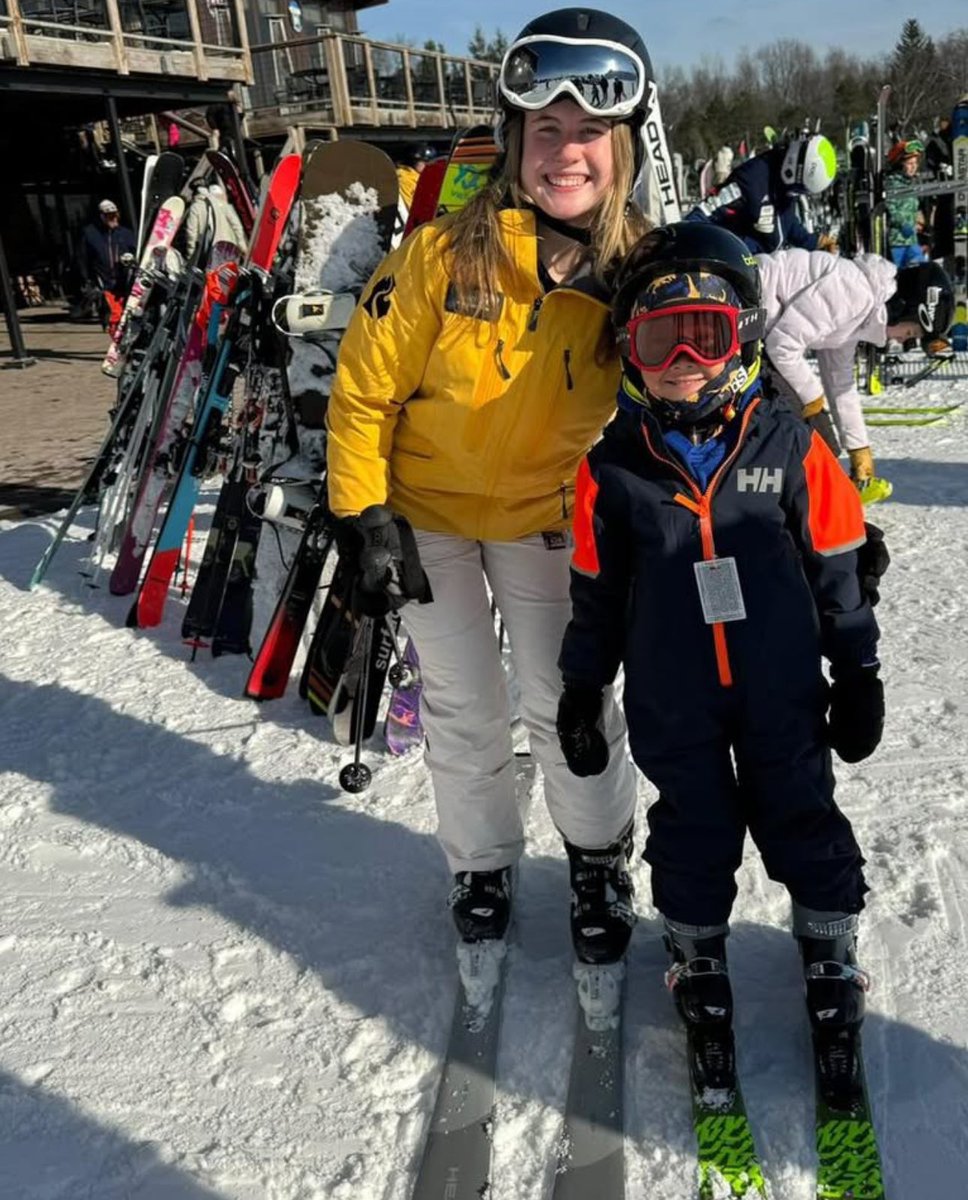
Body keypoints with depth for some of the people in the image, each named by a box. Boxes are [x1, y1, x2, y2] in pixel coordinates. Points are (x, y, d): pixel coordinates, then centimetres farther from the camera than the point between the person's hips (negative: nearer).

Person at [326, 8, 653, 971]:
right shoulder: (447, 248, -22)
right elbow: (364, 388, -13)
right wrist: (360, 518, -14)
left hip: (546, 515, 1)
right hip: (426, 509, -1)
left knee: (567, 703, 5)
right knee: (464, 711, 9)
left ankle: (600, 857, 33)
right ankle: (482, 864, 35)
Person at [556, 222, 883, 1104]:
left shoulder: (788, 446, -7)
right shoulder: (613, 466, -5)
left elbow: (837, 567, 1)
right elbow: (595, 592, 3)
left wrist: (857, 674, 3)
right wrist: (581, 693, 5)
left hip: (782, 690, 0)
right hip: (672, 702, 0)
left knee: (802, 819, 13)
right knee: (696, 830, 13)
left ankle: (831, 951, 37)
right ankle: (699, 957, 37)